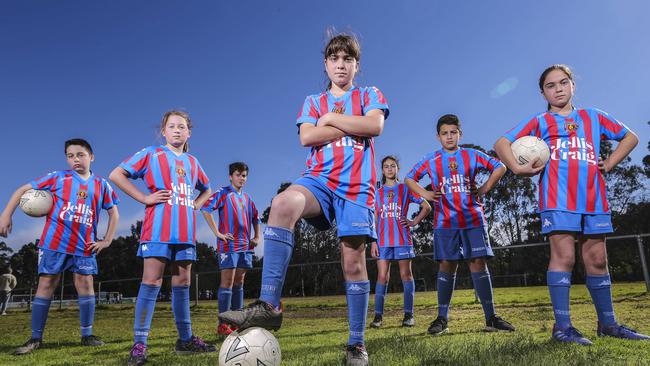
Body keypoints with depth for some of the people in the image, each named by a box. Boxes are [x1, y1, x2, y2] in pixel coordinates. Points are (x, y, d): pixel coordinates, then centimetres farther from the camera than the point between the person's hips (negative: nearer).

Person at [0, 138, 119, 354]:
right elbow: (23, 190, 6)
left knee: (86, 285, 0)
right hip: (54, 242, -1)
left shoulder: (101, 185, 6)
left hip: (84, 246, 1)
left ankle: (87, 335, 10)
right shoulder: (58, 177, 2)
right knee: (46, 285, 2)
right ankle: (35, 339, 11)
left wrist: (107, 240, 4)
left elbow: (114, 214, 12)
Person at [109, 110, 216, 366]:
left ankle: (186, 339, 17)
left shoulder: (192, 162, 18)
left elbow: (206, 189, 33)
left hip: (185, 231, 5)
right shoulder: (152, 154, 5)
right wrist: (144, 197, -8)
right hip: (159, 228, -5)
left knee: (182, 283, 9)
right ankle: (139, 344, -2)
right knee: (152, 282, -8)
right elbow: (117, 175, -1)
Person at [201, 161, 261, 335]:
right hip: (229, 245, -7)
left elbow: (255, 218, 30)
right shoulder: (224, 193, -2)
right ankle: (222, 324, -3)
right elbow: (205, 208, -14)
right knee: (227, 283, -7)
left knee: (239, 283, 10)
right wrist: (218, 233, -16)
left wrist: (257, 237, 17)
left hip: (245, 246, 7)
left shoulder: (247, 198, 18)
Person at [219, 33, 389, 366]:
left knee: (354, 261, -6)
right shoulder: (313, 101, 21)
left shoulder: (369, 95, 17)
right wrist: (351, 126, 0)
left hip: (357, 185, -1)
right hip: (319, 178, 1)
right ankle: (269, 306, -34)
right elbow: (307, 137, 1)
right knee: (283, 203, -33)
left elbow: (375, 126, -7)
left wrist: (331, 118, -1)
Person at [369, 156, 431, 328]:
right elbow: (375, 219, 9)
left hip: (402, 239, -1)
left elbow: (427, 207, 8)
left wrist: (414, 222, -2)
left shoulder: (406, 189, 7)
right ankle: (378, 315, 2)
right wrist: (373, 242, 2)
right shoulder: (378, 193, 12)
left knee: (406, 274, 1)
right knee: (382, 276, -1)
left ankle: (408, 315, 6)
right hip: (383, 240, 2)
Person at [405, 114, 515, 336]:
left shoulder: (472, 156, 7)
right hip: (445, 223, 0)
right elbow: (409, 179, 15)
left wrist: (484, 189, 3)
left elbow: (500, 167, 13)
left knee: (479, 264, -2)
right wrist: (425, 194, 1)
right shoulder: (431, 160, 8)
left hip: (473, 220, 0)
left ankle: (491, 318, 5)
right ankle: (442, 319, 7)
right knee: (447, 266, 0)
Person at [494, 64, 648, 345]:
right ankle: (562, 327, -7)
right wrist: (518, 168, -12)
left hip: (593, 197, 4)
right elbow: (502, 143, 2)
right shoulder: (539, 122, 9)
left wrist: (609, 163, 12)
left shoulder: (594, 117, 19)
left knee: (597, 259, 8)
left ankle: (608, 323, 19)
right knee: (564, 257, -10)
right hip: (558, 199, -3)